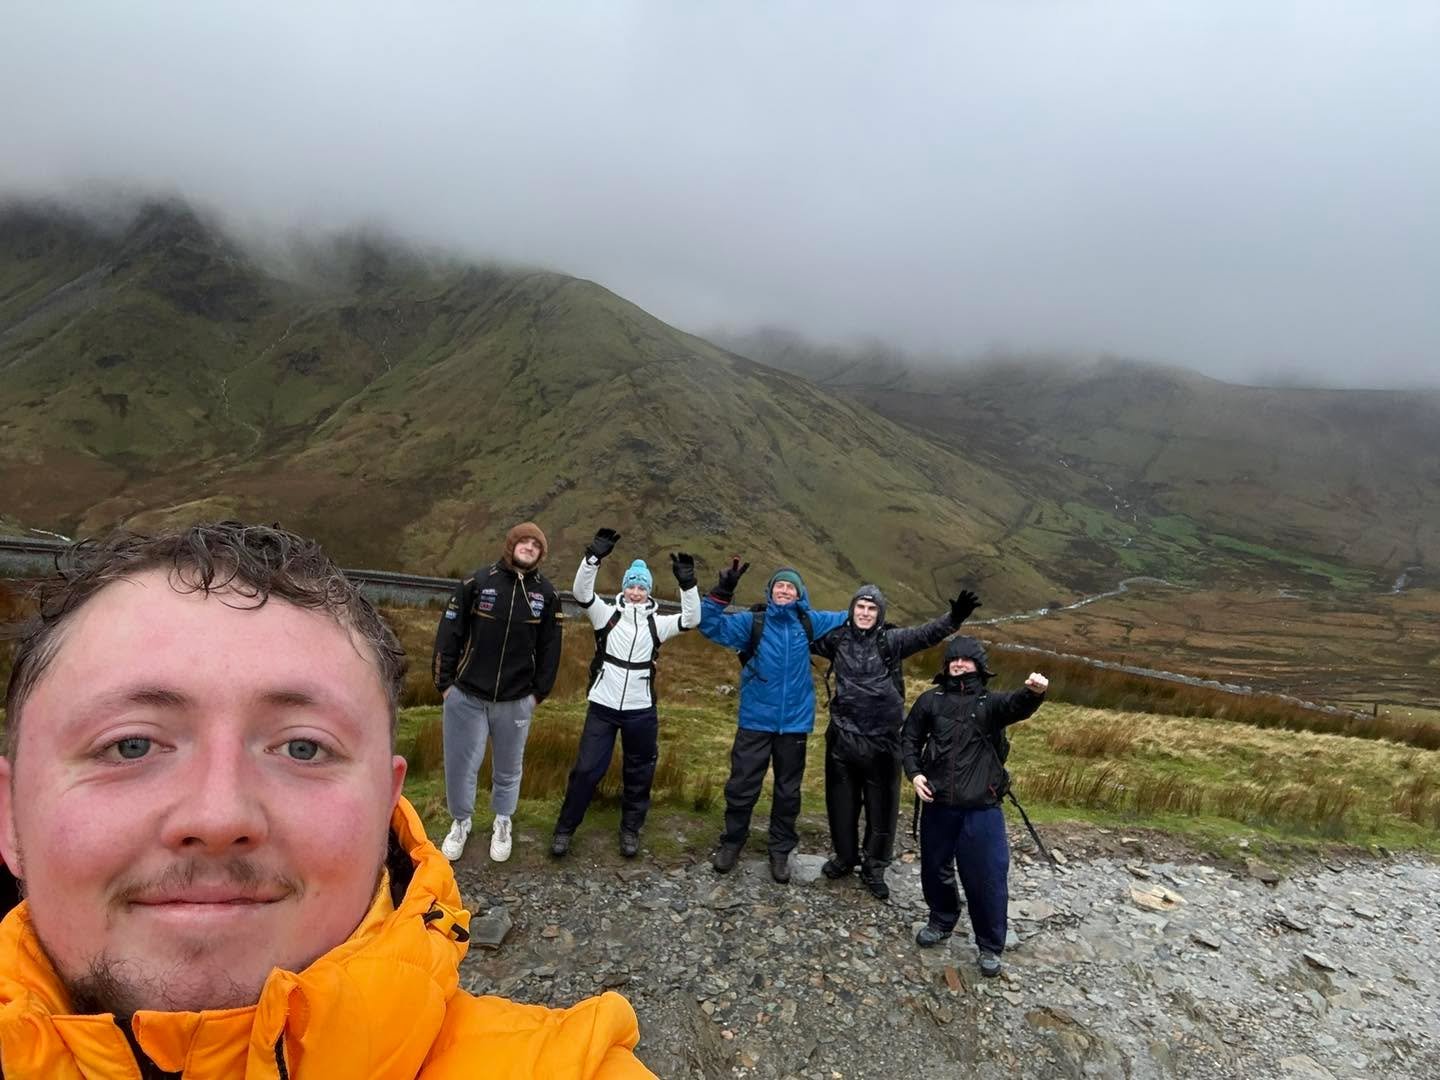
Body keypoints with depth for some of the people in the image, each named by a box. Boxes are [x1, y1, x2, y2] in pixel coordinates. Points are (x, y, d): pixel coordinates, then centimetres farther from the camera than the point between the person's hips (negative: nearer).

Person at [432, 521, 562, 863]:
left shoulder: (547, 594, 0)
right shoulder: (477, 582, -7)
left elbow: (550, 648, 6)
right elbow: (448, 633, -3)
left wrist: (539, 692, 4)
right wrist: (444, 683, -4)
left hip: (516, 701, 1)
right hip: (466, 696, -1)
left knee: (508, 768, 16)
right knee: (461, 765, 8)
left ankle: (502, 824, 38)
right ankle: (461, 821, 33)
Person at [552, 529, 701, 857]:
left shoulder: (657, 623, 2)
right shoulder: (607, 614, -1)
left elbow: (692, 620, -11)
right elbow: (581, 592, -16)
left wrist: (687, 584, -24)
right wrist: (594, 556, -29)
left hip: (641, 711, 2)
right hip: (602, 707, -1)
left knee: (639, 773, 12)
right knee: (586, 769, 3)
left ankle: (631, 829, 31)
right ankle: (565, 827, 21)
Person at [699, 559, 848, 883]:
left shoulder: (809, 623, 2)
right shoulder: (752, 622, -5)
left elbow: (849, 618, 16)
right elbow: (710, 625, -13)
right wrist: (722, 592, -25)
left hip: (794, 722, 2)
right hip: (756, 721, -2)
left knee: (788, 790, 14)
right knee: (742, 786, 6)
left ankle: (780, 851, 31)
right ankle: (731, 843, 28)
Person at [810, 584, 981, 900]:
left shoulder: (892, 639, -5)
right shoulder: (837, 637, 1)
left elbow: (926, 634, -19)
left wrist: (954, 618, -36)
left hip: (882, 740, -2)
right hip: (842, 737, 2)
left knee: (882, 806, 10)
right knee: (841, 802, 15)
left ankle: (874, 867, 28)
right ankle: (845, 856, 37)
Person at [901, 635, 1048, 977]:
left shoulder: (991, 702, -2)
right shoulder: (931, 700, 3)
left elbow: (1016, 705, -25)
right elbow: (910, 739, 11)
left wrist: (1034, 692, -48)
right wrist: (914, 772, -5)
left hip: (982, 809, -2)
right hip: (938, 805, 2)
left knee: (987, 878, 3)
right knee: (935, 869, 17)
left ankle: (990, 946, 23)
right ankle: (941, 921, 42)